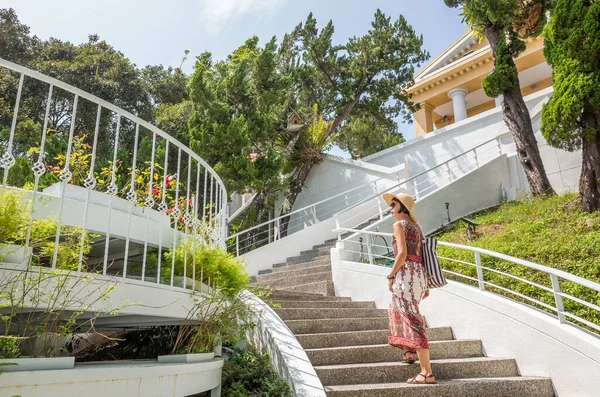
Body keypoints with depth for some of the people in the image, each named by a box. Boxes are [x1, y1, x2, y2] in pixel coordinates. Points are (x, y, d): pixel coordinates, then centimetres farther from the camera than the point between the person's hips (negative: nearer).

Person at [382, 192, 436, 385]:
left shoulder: (399, 225, -5)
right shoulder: (416, 226, 18)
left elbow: (402, 254, -16)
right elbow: (423, 256, 17)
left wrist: (391, 276, -9)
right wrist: (424, 284, 19)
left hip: (406, 274, -9)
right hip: (419, 274, 9)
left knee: (412, 320, -9)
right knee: (396, 309, 28)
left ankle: (427, 373, -10)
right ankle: (408, 352, 33)